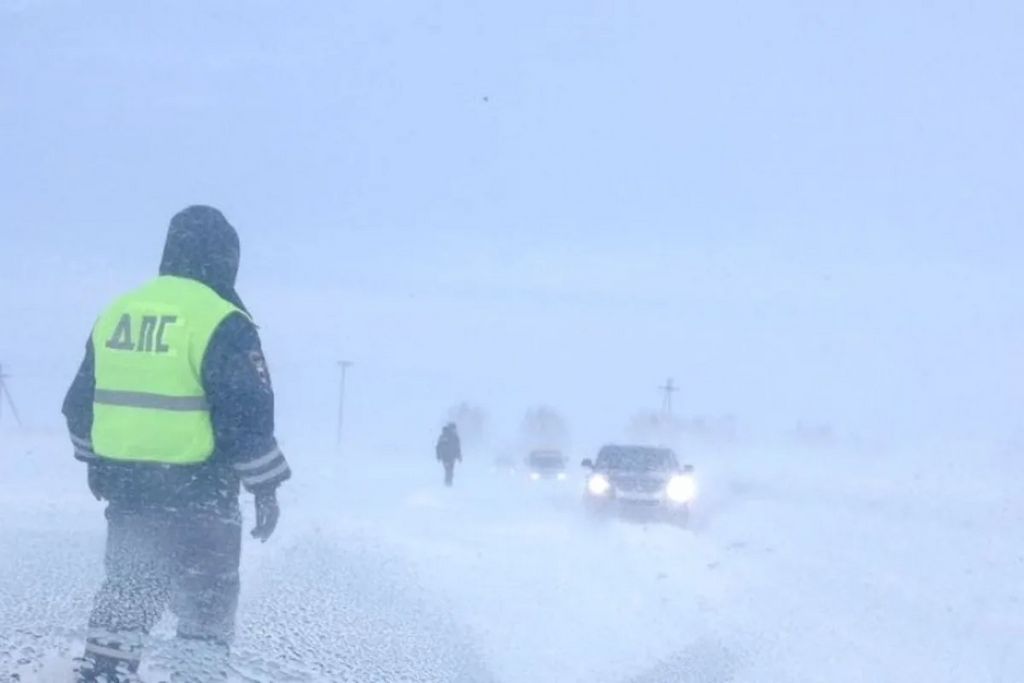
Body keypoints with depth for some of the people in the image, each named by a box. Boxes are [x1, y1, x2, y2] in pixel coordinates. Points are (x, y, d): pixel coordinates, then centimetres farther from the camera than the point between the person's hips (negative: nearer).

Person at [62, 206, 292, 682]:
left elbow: (80, 402, 15)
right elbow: (247, 416, -16)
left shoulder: (116, 313, 7)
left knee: (124, 595, 17)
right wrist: (266, 488, -7)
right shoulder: (221, 323, -13)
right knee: (205, 607, 5)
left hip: (123, 486, 6)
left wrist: (95, 461, 29)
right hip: (197, 493, -6)